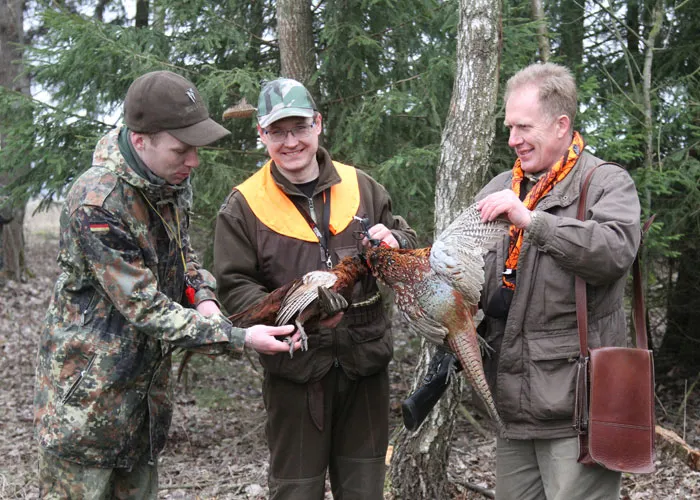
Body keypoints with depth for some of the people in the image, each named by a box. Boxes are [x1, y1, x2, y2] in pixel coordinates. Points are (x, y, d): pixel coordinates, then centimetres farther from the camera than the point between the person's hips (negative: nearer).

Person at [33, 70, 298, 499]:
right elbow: (144, 308, -25)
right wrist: (239, 338, -26)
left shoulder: (174, 180, 0)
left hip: (149, 381, 8)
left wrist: (201, 295, -4)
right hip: (87, 390, -8)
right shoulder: (96, 205, -26)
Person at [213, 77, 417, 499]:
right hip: (296, 369, -3)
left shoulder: (361, 186, 6)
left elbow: (409, 243, 14)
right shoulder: (243, 206, -3)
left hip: (365, 362, 3)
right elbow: (235, 288, -6)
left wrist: (394, 240, -11)